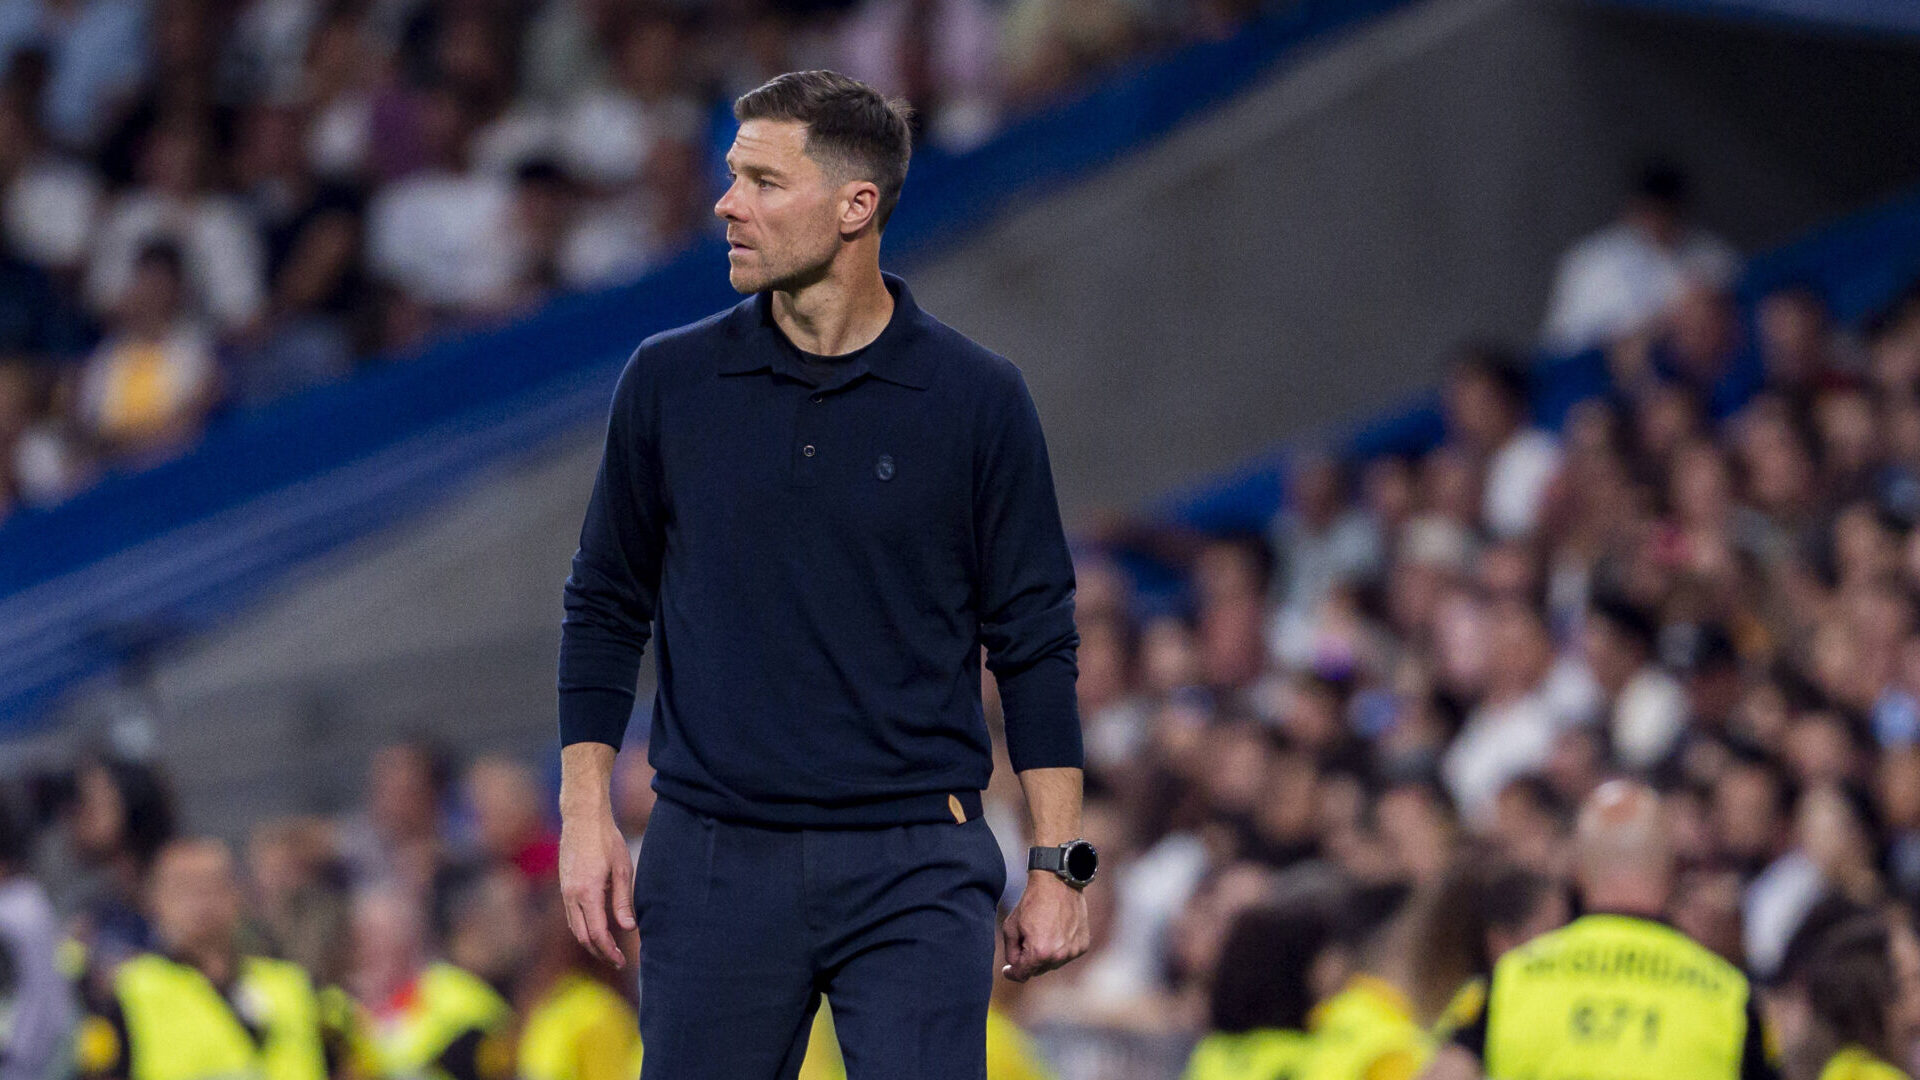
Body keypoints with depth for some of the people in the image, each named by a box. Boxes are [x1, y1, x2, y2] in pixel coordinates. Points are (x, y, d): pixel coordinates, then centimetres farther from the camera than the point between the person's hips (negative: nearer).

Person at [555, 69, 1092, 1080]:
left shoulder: (976, 399, 0)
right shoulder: (670, 382, 5)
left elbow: (1035, 641, 3)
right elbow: (606, 607, 12)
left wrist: (1057, 863, 0)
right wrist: (585, 813, 4)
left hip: (914, 871, -2)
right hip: (714, 863, 2)